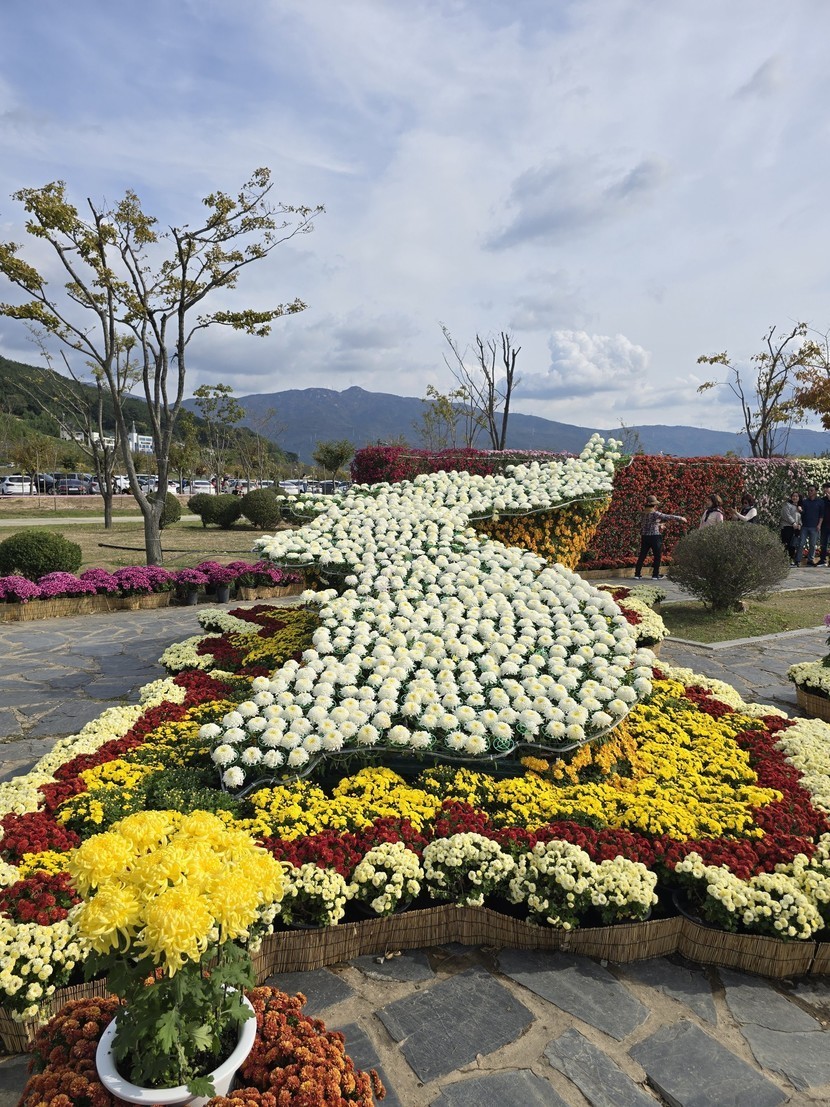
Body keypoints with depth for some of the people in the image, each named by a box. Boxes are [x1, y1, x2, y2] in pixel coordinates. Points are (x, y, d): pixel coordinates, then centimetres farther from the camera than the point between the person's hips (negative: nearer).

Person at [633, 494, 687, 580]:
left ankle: (637, 574, 6)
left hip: (644, 537, 6)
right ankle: (655, 575, 10)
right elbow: (668, 517, -10)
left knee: (642, 556, 8)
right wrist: (680, 518, 2)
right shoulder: (655, 514, -12)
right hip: (655, 537, -6)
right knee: (657, 556, 7)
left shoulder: (643, 514, 6)